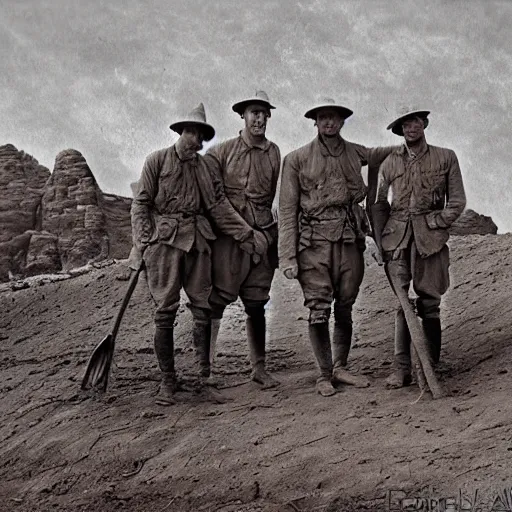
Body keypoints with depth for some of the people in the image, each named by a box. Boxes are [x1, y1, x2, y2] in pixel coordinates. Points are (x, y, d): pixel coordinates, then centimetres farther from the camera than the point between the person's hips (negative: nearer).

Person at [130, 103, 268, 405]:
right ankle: (168, 383, 3)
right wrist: (143, 243, -9)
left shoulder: (205, 166, 16)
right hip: (165, 240, -4)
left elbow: (220, 206, 10)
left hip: (198, 241, 4)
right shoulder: (158, 161, 5)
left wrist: (246, 233, -1)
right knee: (166, 312, -4)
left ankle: (203, 380, 8)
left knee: (203, 310, 1)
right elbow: (141, 204, 2)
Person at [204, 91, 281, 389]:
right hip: (228, 236, -4)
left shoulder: (274, 153, 10)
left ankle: (259, 368, 17)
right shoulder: (221, 152, 0)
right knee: (216, 301, -7)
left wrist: (268, 234, 12)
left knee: (257, 304, 9)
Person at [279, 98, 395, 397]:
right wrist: (288, 256, -6)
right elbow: (287, 210, 0)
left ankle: (341, 367, 21)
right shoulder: (297, 160, 2)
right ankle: (325, 374, 6)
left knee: (345, 309, 8)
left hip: (350, 239, 3)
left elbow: (379, 154, 36)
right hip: (315, 241, -3)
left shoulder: (354, 153, 12)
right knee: (319, 310, -6)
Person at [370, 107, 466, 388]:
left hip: (430, 236, -1)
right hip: (397, 236, 1)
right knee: (401, 303, -5)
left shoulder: (445, 158, 8)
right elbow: (378, 204, 15)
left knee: (429, 302, -1)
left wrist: (437, 223, -5)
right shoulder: (390, 163, 11)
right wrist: (379, 241, 5)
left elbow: (457, 200, 8)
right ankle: (401, 369, -5)